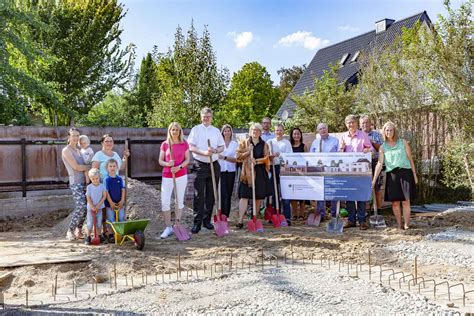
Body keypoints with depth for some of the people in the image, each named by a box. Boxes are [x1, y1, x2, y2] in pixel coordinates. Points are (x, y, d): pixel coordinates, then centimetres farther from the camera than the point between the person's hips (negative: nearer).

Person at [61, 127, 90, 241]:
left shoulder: (78, 150, 18)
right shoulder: (66, 151, -5)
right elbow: (76, 167, -12)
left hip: (84, 181, 7)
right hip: (76, 183, -7)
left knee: (84, 207, 5)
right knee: (81, 207, -14)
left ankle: (79, 230, 17)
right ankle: (70, 231, -1)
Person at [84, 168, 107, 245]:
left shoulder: (102, 186, -3)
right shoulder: (89, 187, -6)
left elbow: (104, 196, -4)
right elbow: (88, 198, -7)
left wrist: (98, 205, -11)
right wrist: (92, 207, -13)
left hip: (99, 208, 2)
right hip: (91, 208, -1)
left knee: (99, 223, 8)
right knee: (90, 224, 1)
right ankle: (88, 237, 10)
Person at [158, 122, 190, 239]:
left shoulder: (184, 143, 1)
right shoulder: (165, 144, 2)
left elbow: (187, 159, 2)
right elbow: (160, 161, 4)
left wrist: (179, 167, -15)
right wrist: (167, 164, -16)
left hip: (181, 176, 0)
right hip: (167, 176, 0)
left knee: (179, 201, 7)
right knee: (165, 202, -4)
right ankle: (168, 227, 7)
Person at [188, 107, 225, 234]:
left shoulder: (216, 131, 13)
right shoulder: (195, 129, 3)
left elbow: (222, 147, 12)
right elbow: (190, 147, -4)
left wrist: (215, 150, -10)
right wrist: (203, 152, -18)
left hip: (214, 165, 4)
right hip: (200, 165, -3)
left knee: (211, 195, 7)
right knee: (199, 195, -6)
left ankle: (207, 220, 17)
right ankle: (197, 222, -3)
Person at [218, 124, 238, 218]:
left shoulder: (235, 144, 9)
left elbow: (236, 159, -1)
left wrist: (225, 157, -14)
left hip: (231, 171, 3)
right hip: (221, 170, -3)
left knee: (229, 194, 7)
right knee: (223, 194, -12)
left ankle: (226, 215, 15)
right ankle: (223, 215, -10)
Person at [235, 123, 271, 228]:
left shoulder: (264, 144, 11)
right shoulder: (244, 143, 8)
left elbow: (266, 157, 1)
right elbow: (238, 157, 2)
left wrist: (256, 161, -14)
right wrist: (248, 151, -13)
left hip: (260, 173, 2)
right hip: (247, 172, -2)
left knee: (258, 196, 5)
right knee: (244, 196, -9)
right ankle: (240, 220, -12)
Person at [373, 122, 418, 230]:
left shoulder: (403, 143, 7)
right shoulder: (383, 147, 8)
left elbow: (410, 159, 10)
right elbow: (379, 164, 3)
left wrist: (414, 174, 6)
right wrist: (374, 180, -3)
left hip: (405, 173, -1)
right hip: (392, 175, 1)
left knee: (406, 201, -5)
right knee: (395, 202, 1)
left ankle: (406, 224, 1)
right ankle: (399, 225, 11)